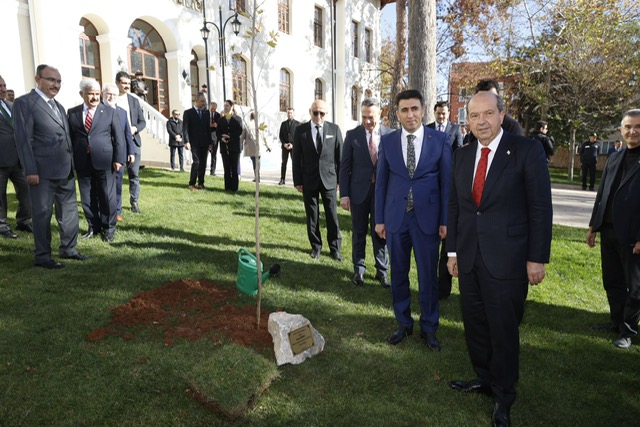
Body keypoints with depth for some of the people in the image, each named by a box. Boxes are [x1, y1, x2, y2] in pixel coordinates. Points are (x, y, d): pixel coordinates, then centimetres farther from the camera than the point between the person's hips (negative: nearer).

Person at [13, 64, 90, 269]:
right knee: (42, 214, 2)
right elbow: (23, 139, -12)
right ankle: (42, 256, 13)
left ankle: (68, 249, 25)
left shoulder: (59, 106, 18)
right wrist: (30, 170, -16)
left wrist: (71, 164, 12)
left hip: (65, 170, 8)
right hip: (43, 172, -7)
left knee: (69, 211, 13)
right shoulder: (24, 102, -6)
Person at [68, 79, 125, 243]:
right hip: (82, 163, 2)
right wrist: (71, 161, 3)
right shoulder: (72, 113, 7)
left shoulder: (110, 112, 3)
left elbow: (119, 138, 0)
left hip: (104, 162, -2)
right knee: (87, 197, 9)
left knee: (107, 196, 4)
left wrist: (118, 159, -7)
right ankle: (94, 226, 23)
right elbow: (70, 137, 8)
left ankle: (109, 228, 18)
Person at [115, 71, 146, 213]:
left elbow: (142, 122, 10)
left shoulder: (134, 100, 11)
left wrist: (135, 128, -9)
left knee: (134, 174, 7)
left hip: (134, 142, 4)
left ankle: (134, 201, 17)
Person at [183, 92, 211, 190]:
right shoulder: (188, 112, 0)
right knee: (196, 162, -9)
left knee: (203, 163, 5)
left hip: (205, 142, 4)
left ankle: (201, 183, 13)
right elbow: (185, 128, -4)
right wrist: (187, 141, -14)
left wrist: (210, 142, 7)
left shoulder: (206, 112, 13)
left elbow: (208, 128, 13)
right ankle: (192, 184, 1)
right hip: (194, 142, -4)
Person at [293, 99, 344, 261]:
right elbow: (296, 157, 2)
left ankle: (335, 248, 18)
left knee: (332, 216, 4)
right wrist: (297, 180, -1)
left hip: (329, 179, 0)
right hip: (309, 180, 0)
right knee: (312, 216, 9)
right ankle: (316, 246, 25)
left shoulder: (334, 129, 0)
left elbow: (340, 155, 3)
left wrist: (340, 179, 0)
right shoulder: (300, 130, 0)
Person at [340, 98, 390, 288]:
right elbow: (345, 166, 0)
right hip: (359, 190, 1)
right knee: (359, 232, 11)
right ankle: (359, 269, 27)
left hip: (383, 190, 0)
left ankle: (382, 271, 21)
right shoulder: (352, 135, -1)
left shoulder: (390, 135, -2)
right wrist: (344, 194, -5)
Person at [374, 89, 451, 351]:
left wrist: (445, 220, -4)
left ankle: (429, 328, 26)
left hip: (427, 218, -2)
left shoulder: (440, 140, -1)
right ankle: (403, 324, 31)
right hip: (396, 218, 2)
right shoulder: (387, 141, 3)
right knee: (398, 274, 12)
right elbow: (381, 182, 6)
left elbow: (446, 181, 0)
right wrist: (379, 219, 4)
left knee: (428, 276, 7)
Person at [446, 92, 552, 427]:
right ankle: (484, 379, 38)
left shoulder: (527, 151, -7)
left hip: (507, 260, -5)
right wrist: (453, 251, 10)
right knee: (474, 325, 16)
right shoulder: (462, 156, 8)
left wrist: (537, 258, -9)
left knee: (504, 331, 6)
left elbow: (541, 208, -7)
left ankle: (503, 398, 27)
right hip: (469, 258, 5)